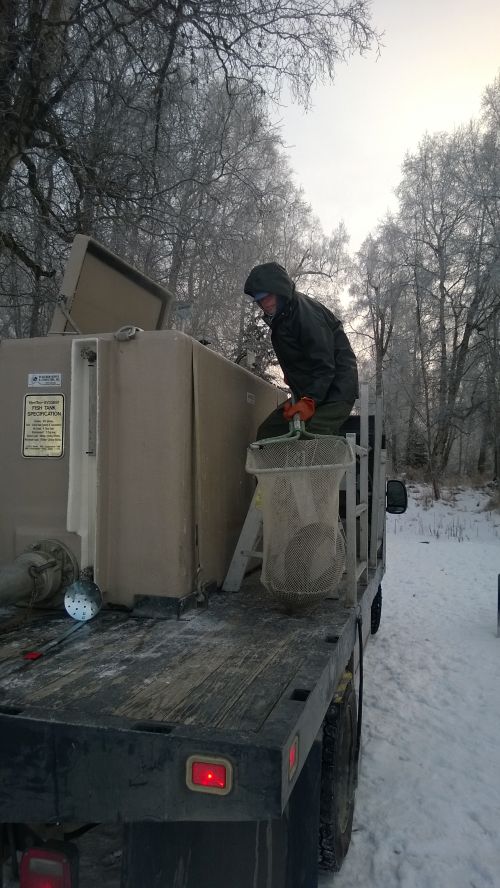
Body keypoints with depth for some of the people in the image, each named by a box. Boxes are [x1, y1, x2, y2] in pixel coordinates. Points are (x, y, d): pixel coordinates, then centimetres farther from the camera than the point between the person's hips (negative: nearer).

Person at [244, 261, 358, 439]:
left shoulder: (307, 314, -20)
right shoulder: (278, 315, 9)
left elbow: (324, 365, -25)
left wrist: (310, 401, -33)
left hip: (335, 392, -10)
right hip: (306, 394, 10)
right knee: (267, 433, 2)